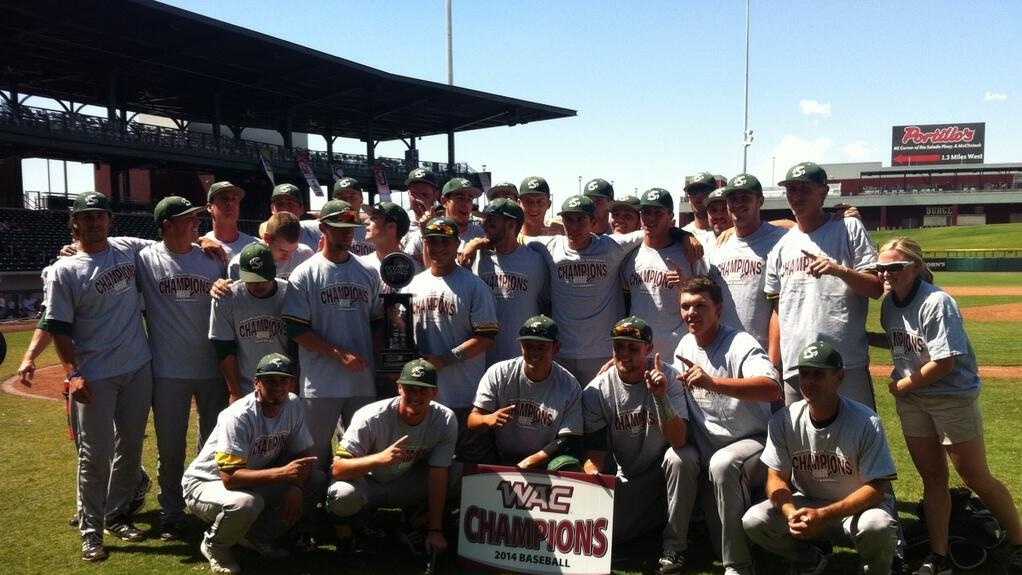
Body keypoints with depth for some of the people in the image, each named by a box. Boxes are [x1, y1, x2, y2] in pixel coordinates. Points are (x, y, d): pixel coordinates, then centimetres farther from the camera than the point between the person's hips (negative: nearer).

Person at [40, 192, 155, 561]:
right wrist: (72, 373, -14)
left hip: (138, 368, 4)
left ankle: (116, 515, 30)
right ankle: (91, 530, 15)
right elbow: (58, 327, -6)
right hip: (95, 377, -4)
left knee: (131, 448, 13)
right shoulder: (64, 270, -6)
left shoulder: (129, 249, 4)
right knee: (95, 455, 0)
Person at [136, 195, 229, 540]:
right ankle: (171, 514, 22)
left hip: (213, 368, 2)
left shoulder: (212, 259, 4)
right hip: (168, 371, -2)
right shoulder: (145, 260, -2)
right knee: (170, 447, 7)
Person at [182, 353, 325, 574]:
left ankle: (260, 536, 7)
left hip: (255, 479, 7)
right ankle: (214, 545, -4)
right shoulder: (238, 417, -28)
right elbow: (230, 478, -35)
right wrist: (283, 473, -41)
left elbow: (304, 454, -1)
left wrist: (296, 487, -20)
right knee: (247, 503, -39)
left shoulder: (293, 405, -8)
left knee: (318, 480, -9)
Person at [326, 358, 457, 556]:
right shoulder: (371, 418, -27)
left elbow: (438, 475, -18)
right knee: (343, 495, -37)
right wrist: (381, 458, -51)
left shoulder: (445, 420, -18)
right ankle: (346, 533, 0)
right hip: (368, 485, -3)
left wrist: (435, 530, -20)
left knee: (458, 474, -21)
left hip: (407, 485, 3)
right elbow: (337, 469, -34)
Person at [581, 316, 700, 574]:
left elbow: (678, 441, -30)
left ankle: (675, 546, -16)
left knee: (682, 457, -35)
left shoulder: (668, 377, -18)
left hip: (666, 468, -2)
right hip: (628, 478, 2)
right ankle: (660, 513, 15)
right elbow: (594, 450, -8)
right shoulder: (596, 391, -11)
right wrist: (593, 475, -30)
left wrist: (661, 396, -44)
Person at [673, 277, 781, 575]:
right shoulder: (685, 345, 5)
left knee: (722, 464, -34)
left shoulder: (740, 344, -19)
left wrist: (713, 383, -48)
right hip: (710, 450, 7)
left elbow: (772, 388, -38)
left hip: (754, 443, -7)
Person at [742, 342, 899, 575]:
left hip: (857, 506, -3)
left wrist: (823, 515, -29)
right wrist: (792, 513, -27)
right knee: (753, 521, -20)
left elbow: (877, 488, -18)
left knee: (877, 526, -36)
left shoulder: (867, 423, -18)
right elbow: (776, 478, -3)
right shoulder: (783, 421, -9)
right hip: (804, 503, 3)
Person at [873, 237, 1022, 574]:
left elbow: (944, 363, -24)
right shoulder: (889, 303, 2)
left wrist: (901, 385, -14)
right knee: (932, 478, 12)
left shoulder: (936, 302, -22)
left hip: (954, 396, -7)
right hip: (911, 400, 7)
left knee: (976, 478, 3)